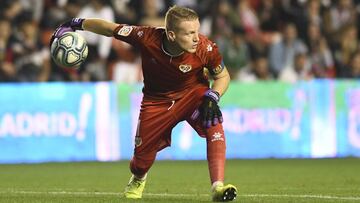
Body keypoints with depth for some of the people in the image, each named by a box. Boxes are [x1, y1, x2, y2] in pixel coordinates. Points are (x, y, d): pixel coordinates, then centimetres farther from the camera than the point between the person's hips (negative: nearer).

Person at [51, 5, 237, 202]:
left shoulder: (205, 48, -29)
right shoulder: (147, 37, -31)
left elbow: (223, 76, -10)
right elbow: (109, 28, -15)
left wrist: (212, 98, -29)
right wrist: (76, 24, -11)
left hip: (193, 93, -1)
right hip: (156, 101, 1)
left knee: (213, 123, -32)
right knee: (142, 156, 4)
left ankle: (217, 187, -32)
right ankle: (138, 178, 44)